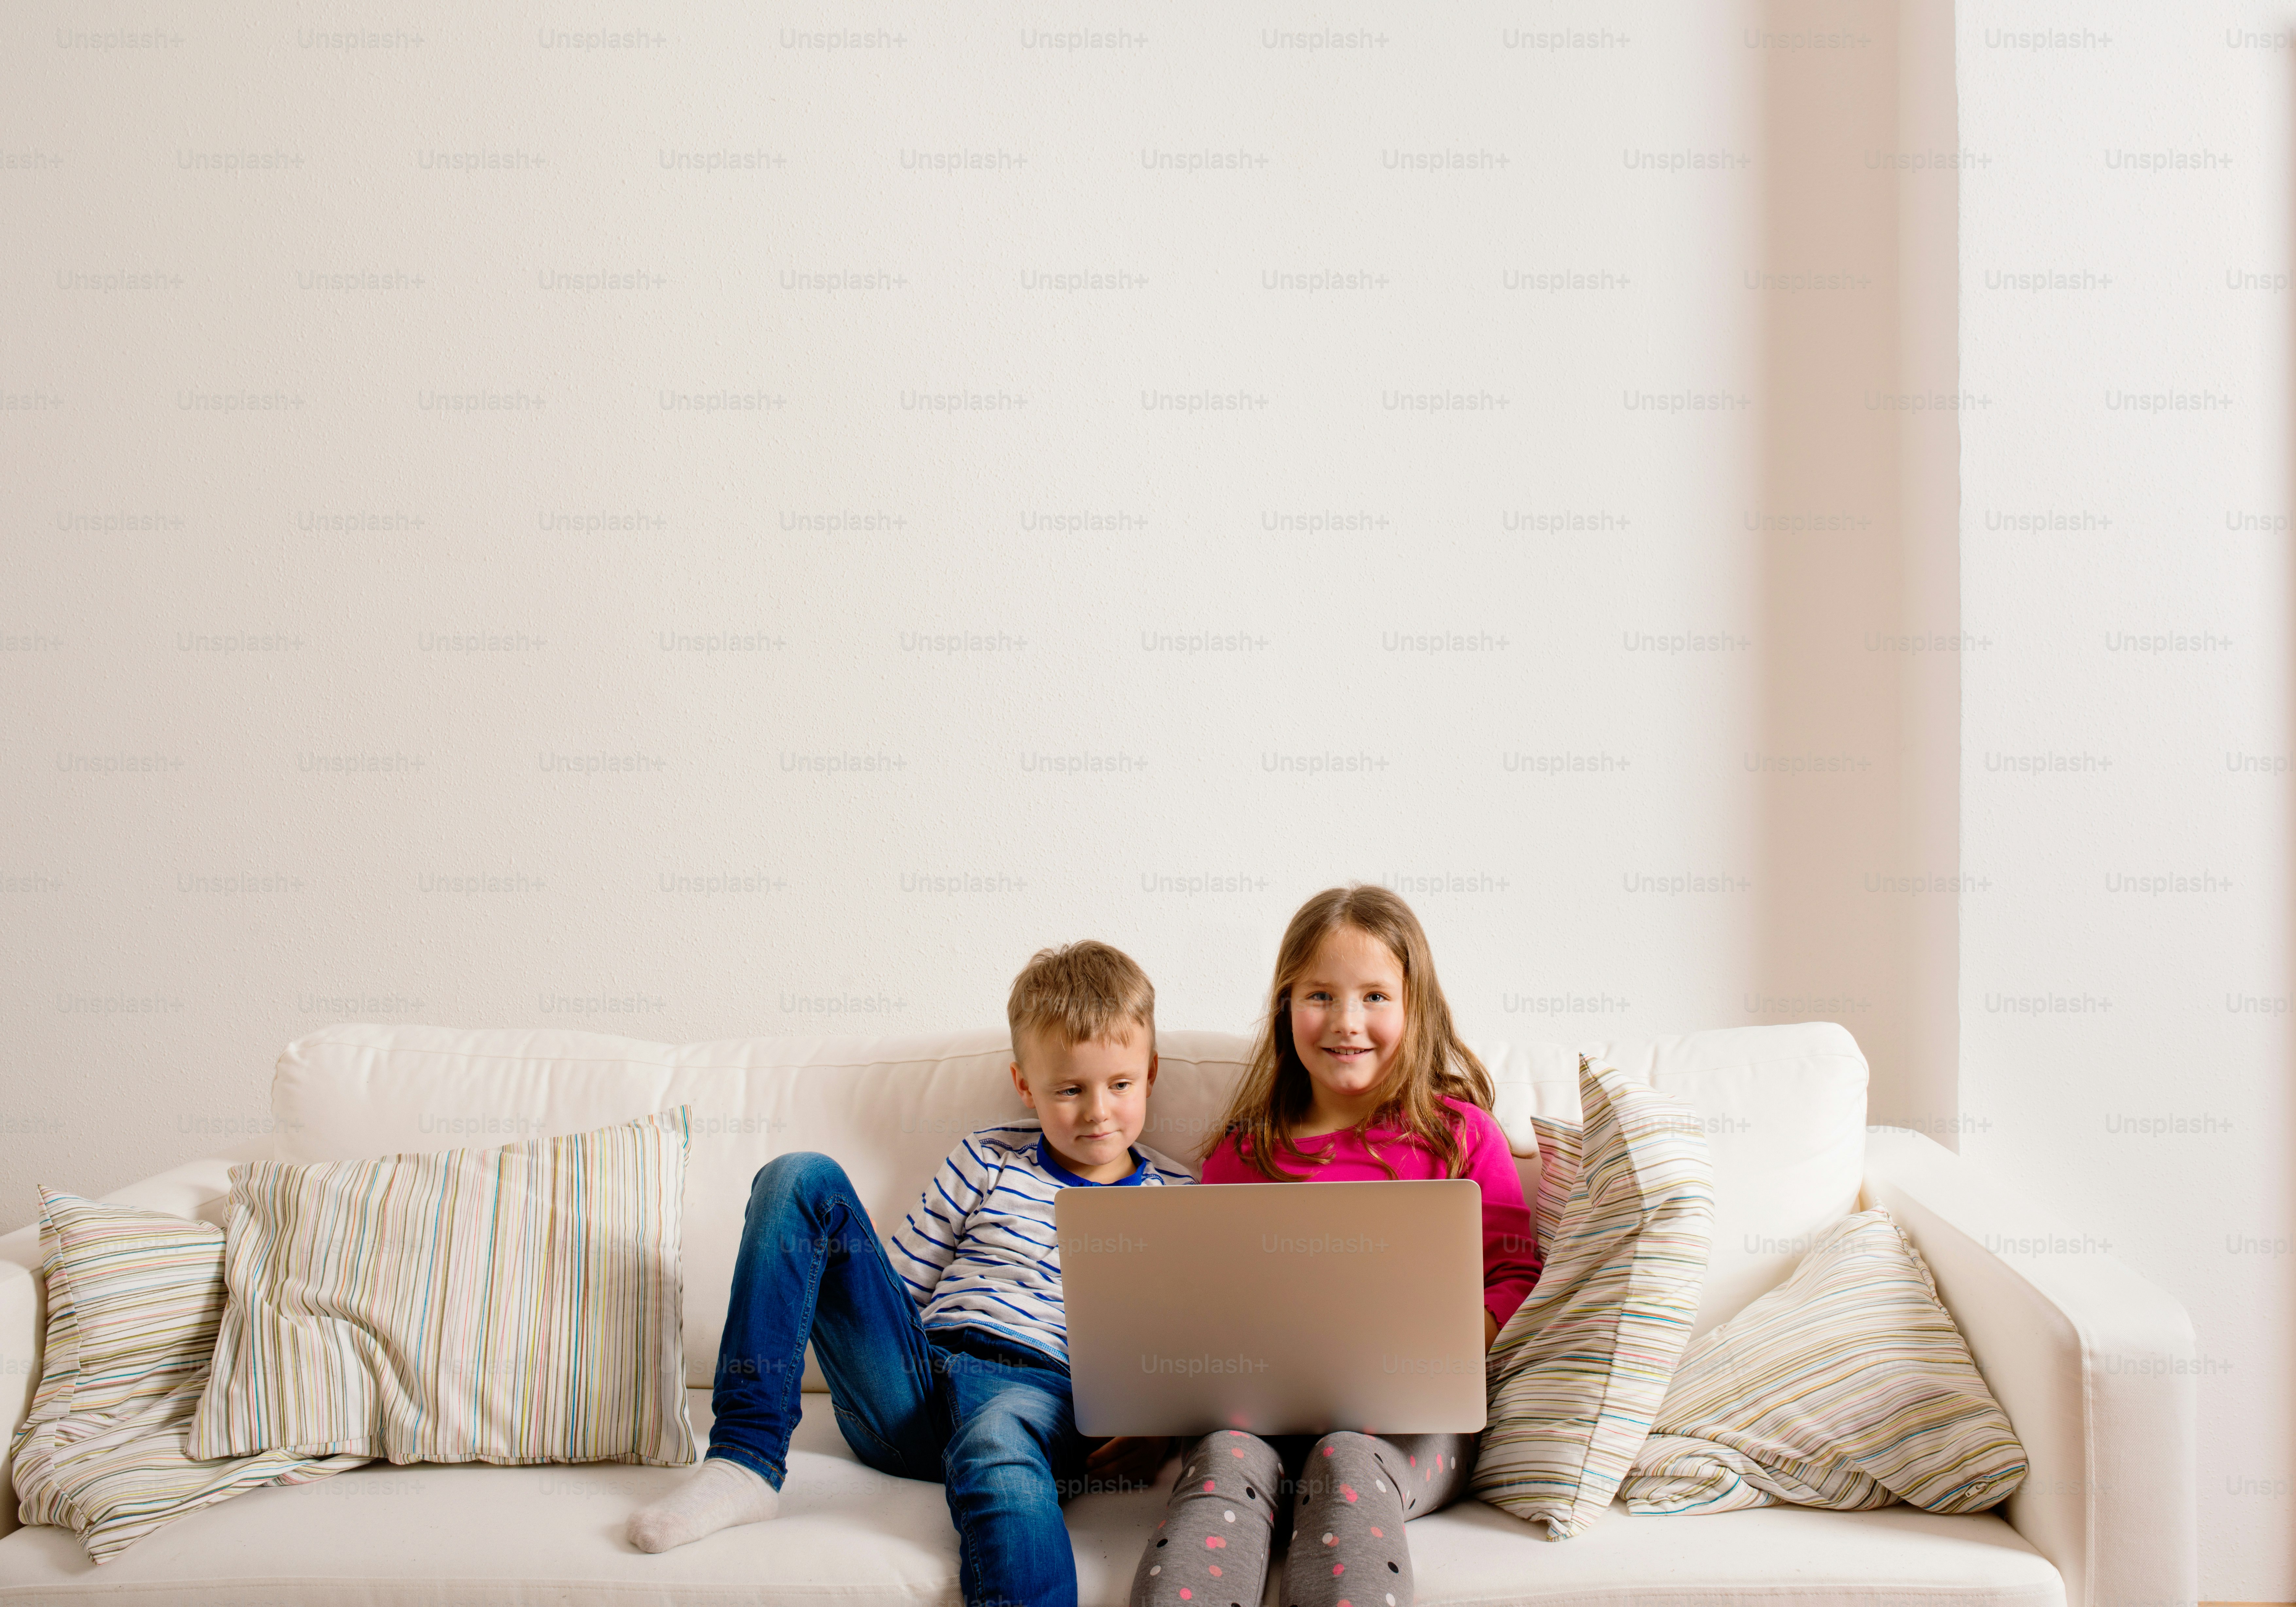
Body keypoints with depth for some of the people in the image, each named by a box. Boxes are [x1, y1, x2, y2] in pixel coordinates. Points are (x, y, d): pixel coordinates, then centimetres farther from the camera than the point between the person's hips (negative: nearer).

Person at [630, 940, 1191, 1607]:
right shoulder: (987, 1159, 17)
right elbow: (899, 1283, 19)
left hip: (1040, 1384, -4)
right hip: (908, 1388, 4)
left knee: (998, 1446, -44)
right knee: (802, 1179, -9)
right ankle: (745, 1463, -17)